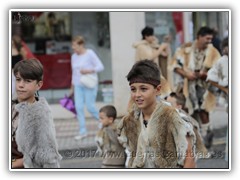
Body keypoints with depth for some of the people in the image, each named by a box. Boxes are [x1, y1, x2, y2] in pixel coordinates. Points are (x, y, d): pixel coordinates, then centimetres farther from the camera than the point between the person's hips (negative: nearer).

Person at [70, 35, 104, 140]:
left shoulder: (89, 54, -5)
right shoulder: (74, 56, 12)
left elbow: (100, 67, -8)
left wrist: (89, 70, -21)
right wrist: (72, 88, 21)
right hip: (78, 86, 6)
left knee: (90, 107, -8)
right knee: (79, 107, -3)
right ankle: (83, 131, 3)